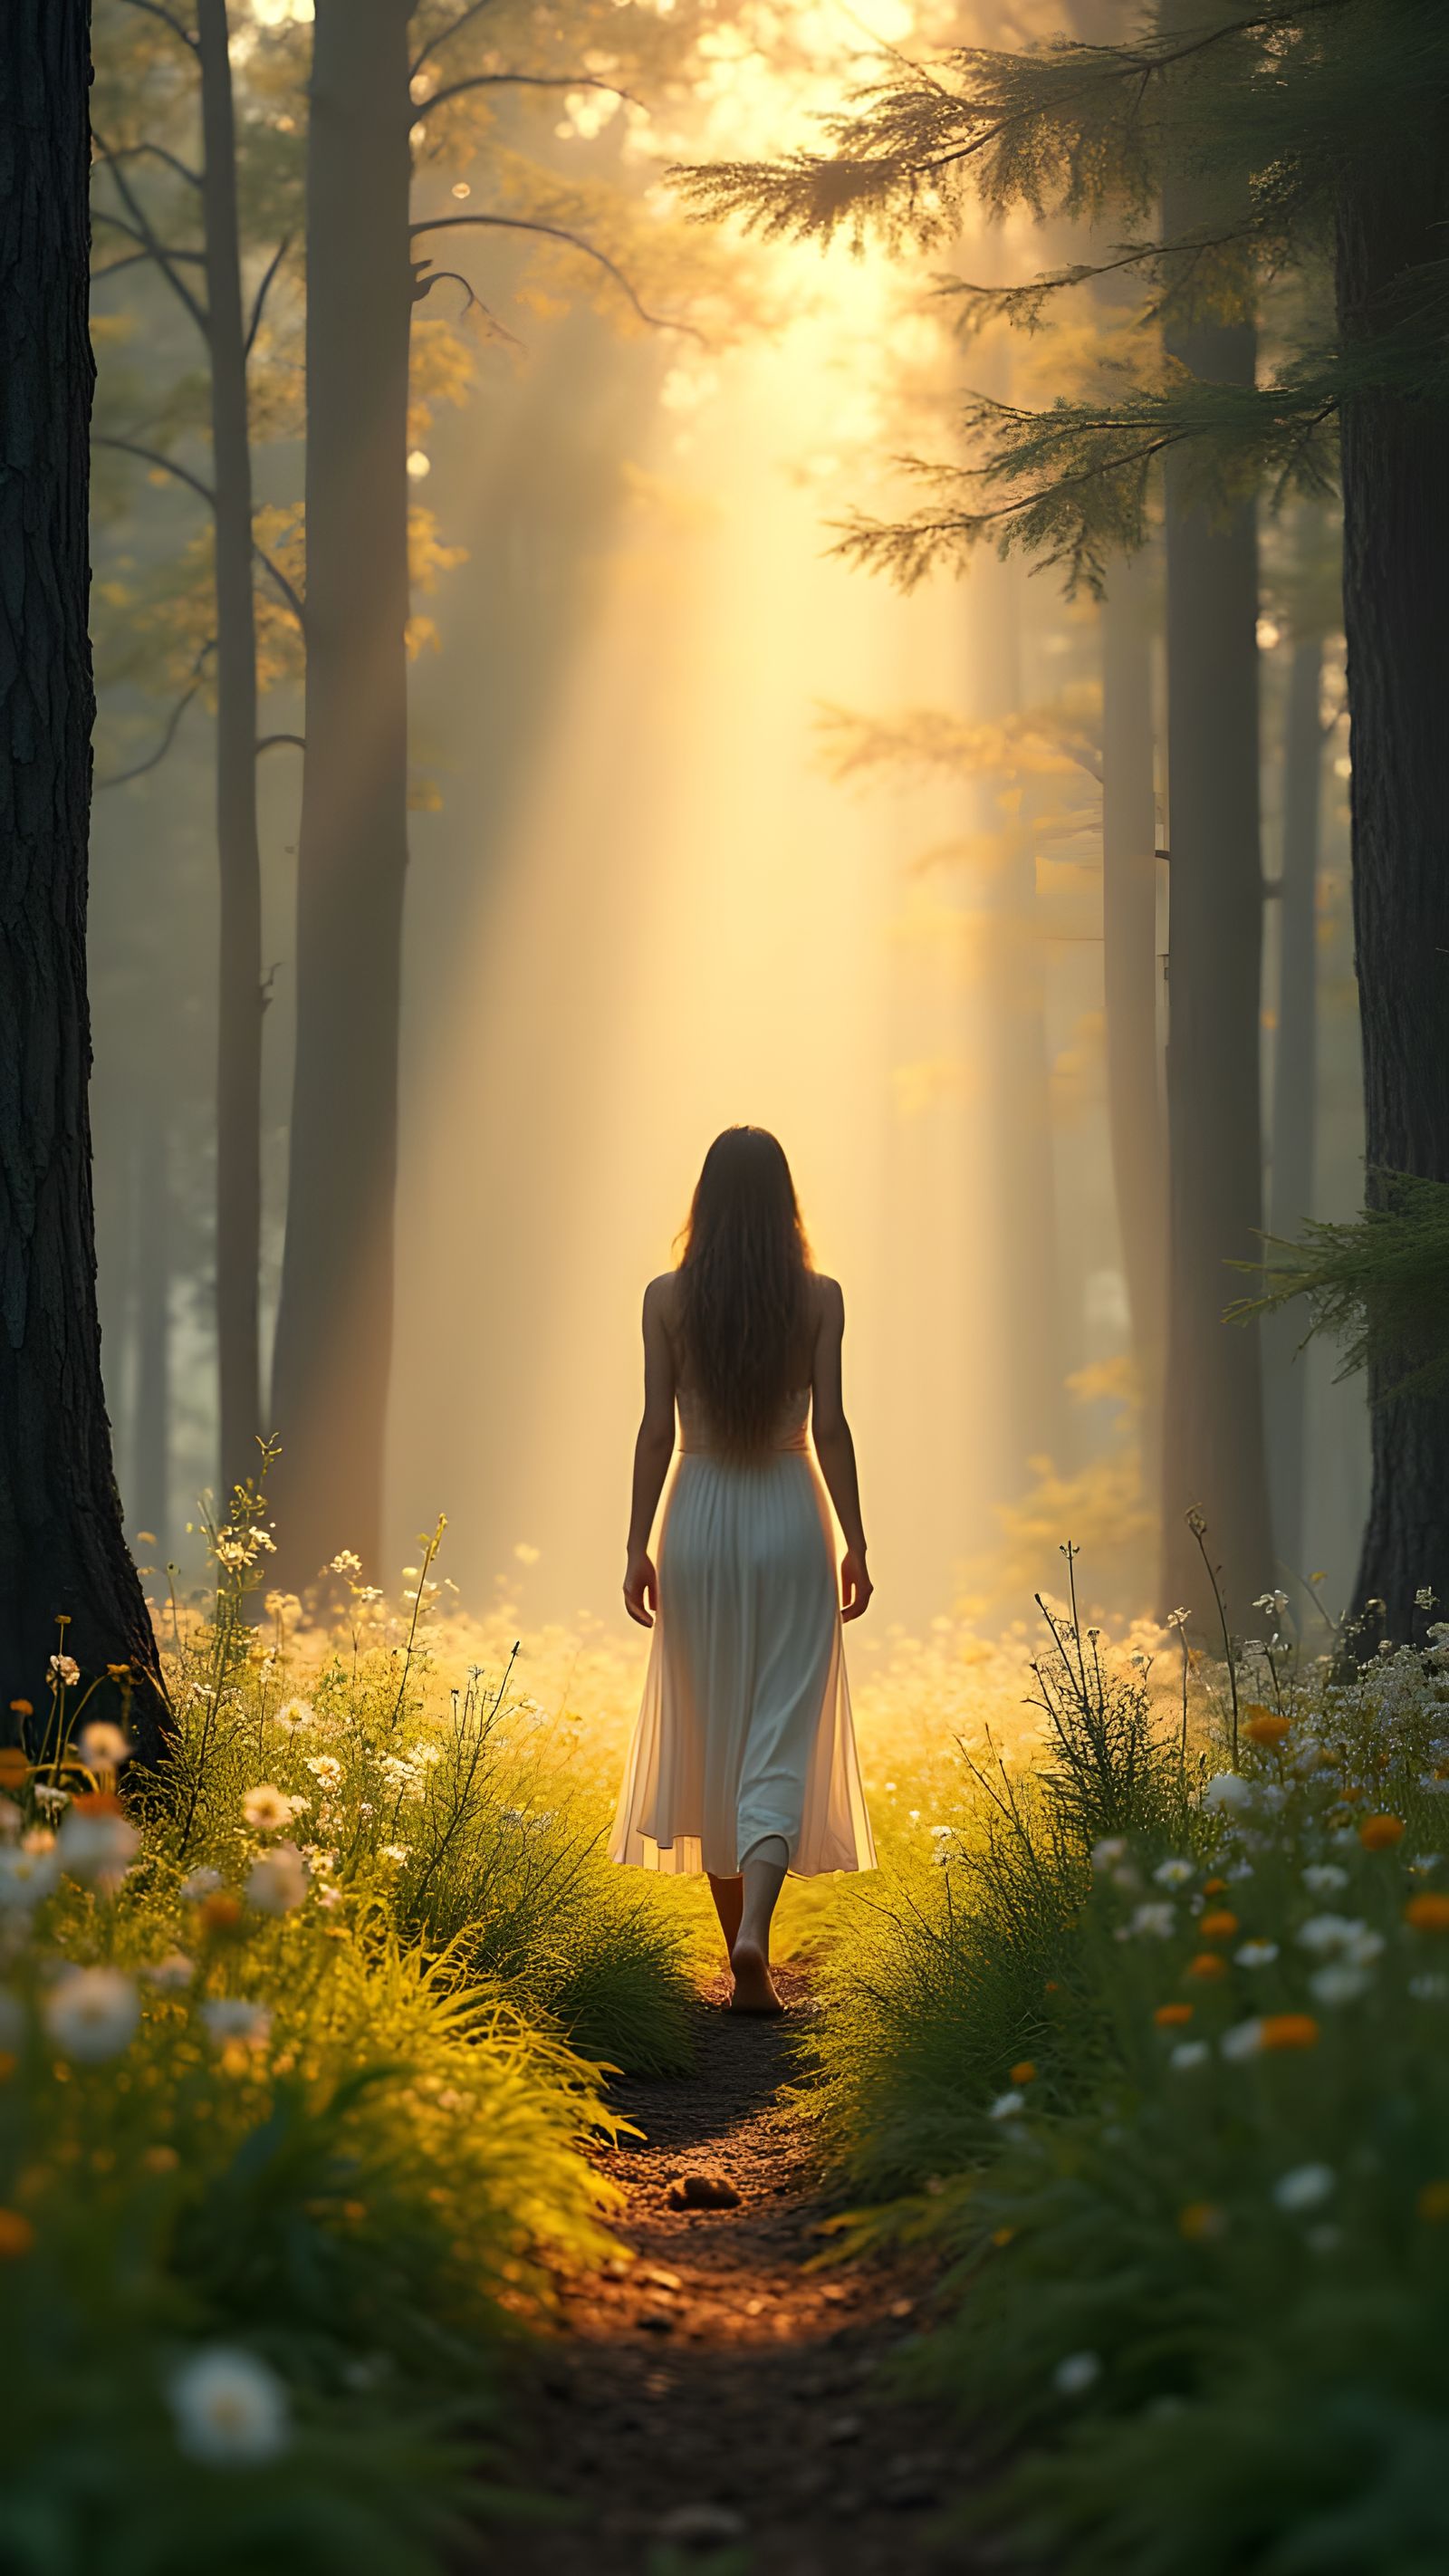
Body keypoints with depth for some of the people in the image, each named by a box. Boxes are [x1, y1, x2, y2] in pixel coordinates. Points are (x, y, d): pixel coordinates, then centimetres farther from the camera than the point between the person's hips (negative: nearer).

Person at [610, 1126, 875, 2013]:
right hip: (791, 1519, -1)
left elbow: (656, 1428, -2)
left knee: (709, 1739, 13)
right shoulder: (820, 1297, -3)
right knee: (782, 1740, -1)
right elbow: (830, 1427, -4)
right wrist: (855, 1543, 3)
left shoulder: (668, 1298, -2)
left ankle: (739, 1943, 20)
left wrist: (640, 1547, 3)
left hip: (699, 1520, 1)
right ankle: (755, 1939, -20)